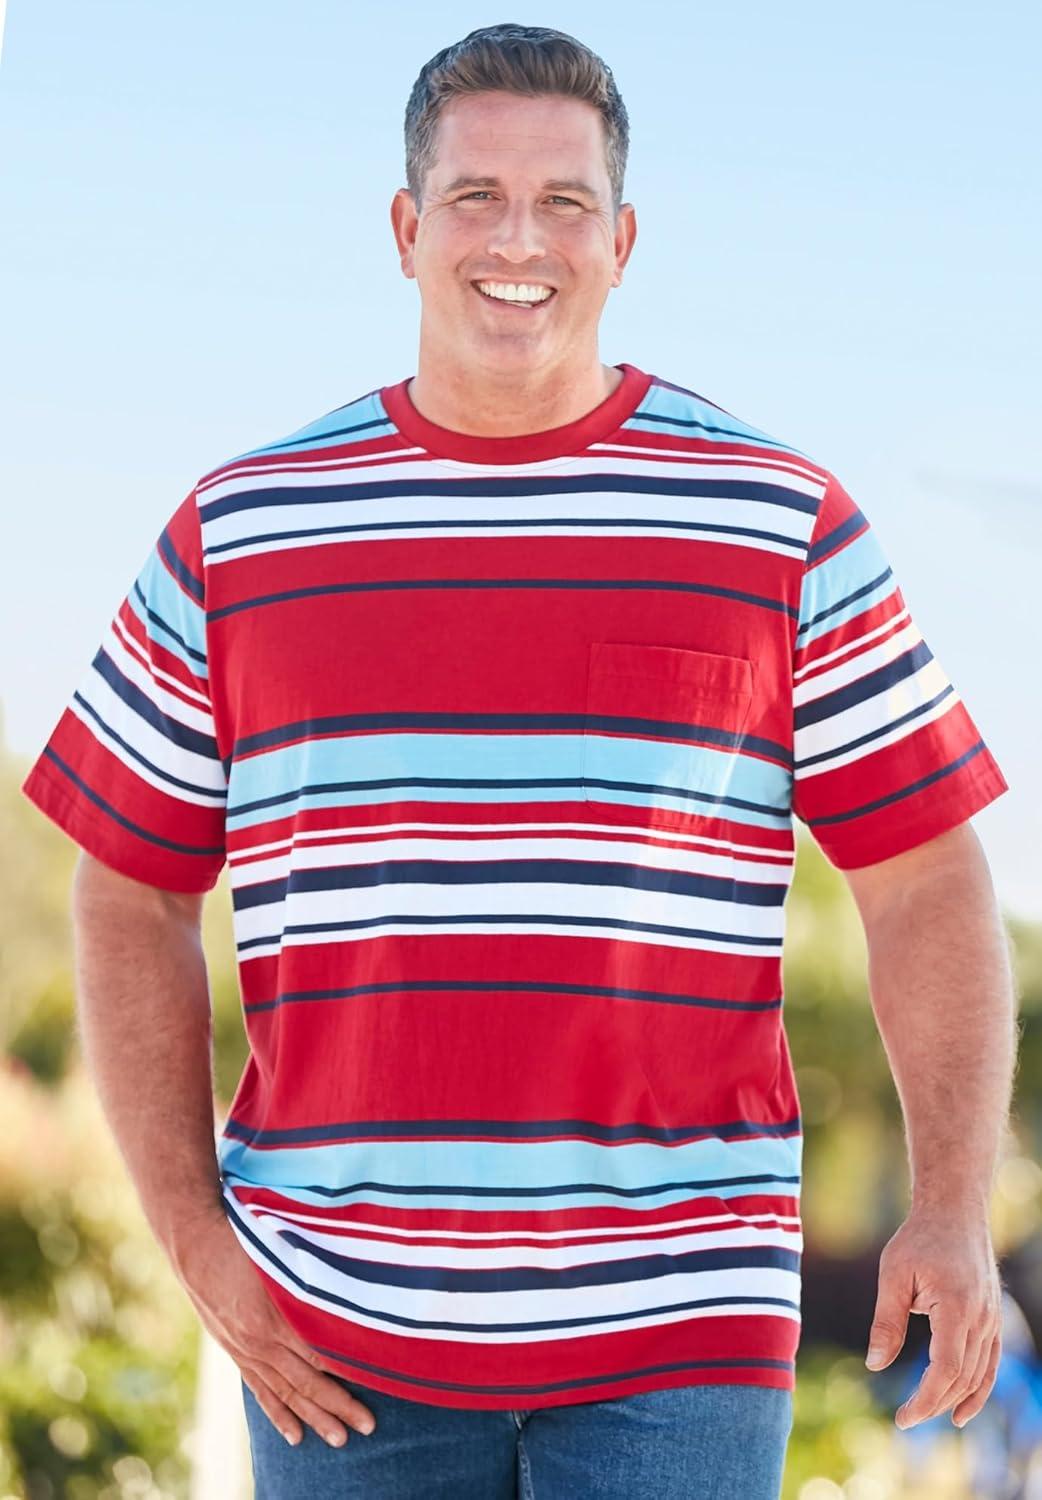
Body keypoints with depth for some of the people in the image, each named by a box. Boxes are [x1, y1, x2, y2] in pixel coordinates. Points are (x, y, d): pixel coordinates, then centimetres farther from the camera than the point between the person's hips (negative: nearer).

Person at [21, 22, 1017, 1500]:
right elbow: (127, 896, 10)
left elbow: (927, 886, 2)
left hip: (675, 1327, -2)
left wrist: (954, 1210, -11)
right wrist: (195, 1242, 0)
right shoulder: (243, 531, 5)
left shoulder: (783, 524, 2)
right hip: (343, 1343, 2)